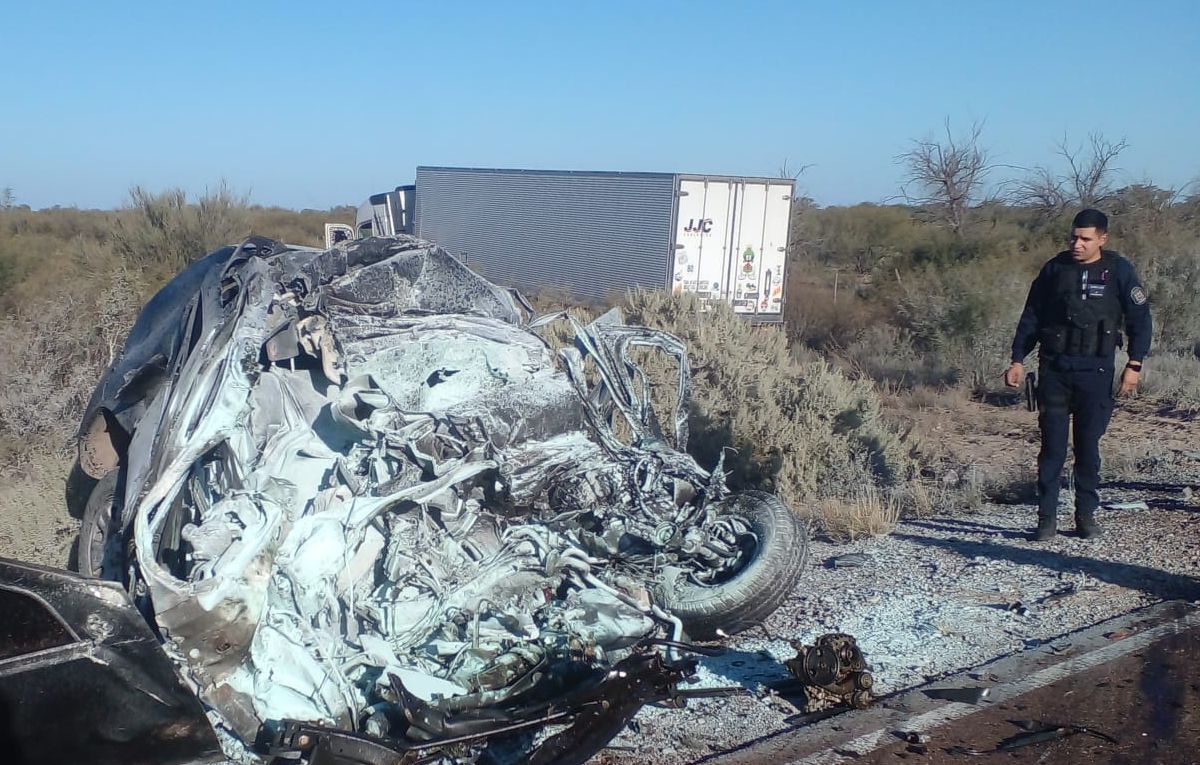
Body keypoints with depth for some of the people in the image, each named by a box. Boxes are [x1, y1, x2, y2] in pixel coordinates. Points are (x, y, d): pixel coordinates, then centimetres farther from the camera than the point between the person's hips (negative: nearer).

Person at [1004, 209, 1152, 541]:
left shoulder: (1119, 271, 0)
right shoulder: (1055, 268, 4)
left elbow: (1140, 319, 4)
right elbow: (1031, 317, 10)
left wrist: (1134, 365, -4)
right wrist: (1017, 360, 5)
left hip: (1095, 371, -1)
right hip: (1054, 368, 1)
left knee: (1089, 447, 5)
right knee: (1052, 446, -1)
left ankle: (1086, 514, 16)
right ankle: (1047, 517, 4)